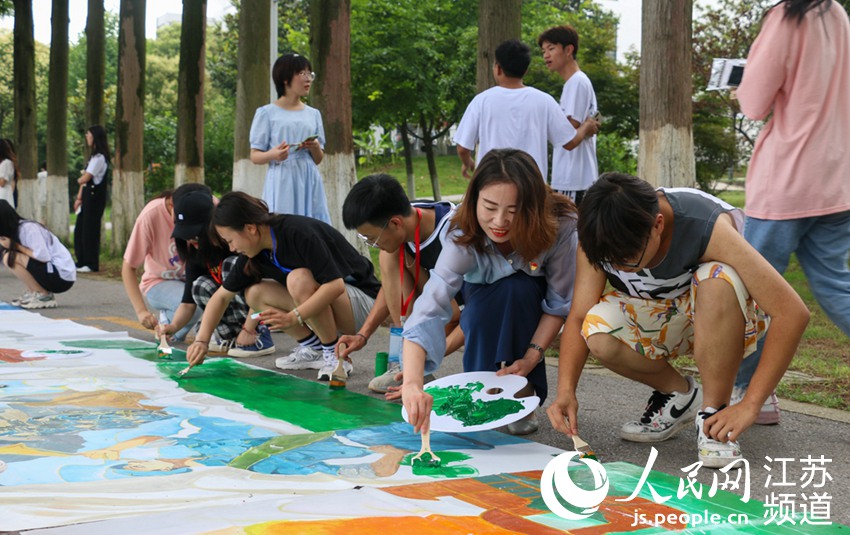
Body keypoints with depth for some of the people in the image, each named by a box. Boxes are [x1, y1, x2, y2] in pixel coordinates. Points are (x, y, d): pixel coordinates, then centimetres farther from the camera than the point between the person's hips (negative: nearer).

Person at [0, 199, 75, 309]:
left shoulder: (28, 228, -17)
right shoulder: (15, 230, 10)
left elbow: (44, 256, -25)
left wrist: (17, 246, -15)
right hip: (51, 270, 9)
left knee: (10, 258, -18)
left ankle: (44, 296, -9)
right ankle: (32, 293, 7)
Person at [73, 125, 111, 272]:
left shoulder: (99, 158, -14)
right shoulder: (93, 156, 16)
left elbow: (86, 178, -18)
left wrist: (80, 179, 5)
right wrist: (79, 197, 13)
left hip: (95, 196, -9)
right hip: (87, 195, 9)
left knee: (90, 229, -4)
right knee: (80, 229, 10)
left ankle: (92, 264, 3)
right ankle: (82, 261, 18)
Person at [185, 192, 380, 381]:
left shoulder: (299, 233, -27)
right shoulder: (254, 253, -2)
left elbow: (335, 285, -33)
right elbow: (222, 296, 6)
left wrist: (293, 318, -36)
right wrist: (201, 340, -4)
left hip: (362, 300, -8)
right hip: (323, 300, 8)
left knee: (298, 279, -32)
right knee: (254, 293, -6)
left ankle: (336, 357, -18)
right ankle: (314, 349, 4)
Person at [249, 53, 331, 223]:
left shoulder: (313, 114, 13)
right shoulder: (267, 113, 1)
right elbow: (255, 156, 0)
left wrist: (315, 148, -6)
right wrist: (273, 154, -21)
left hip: (309, 184, 4)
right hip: (282, 184, -4)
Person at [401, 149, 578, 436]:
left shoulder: (559, 227, -32)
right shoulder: (464, 240, -33)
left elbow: (561, 302, -20)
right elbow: (428, 310, -45)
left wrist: (531, 357, -32)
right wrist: (412, 384, -60)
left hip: (532, 302, 0)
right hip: (484, 304, 0)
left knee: (516, 288, -34)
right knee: (480, 311, -35)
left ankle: (524, 396, -19)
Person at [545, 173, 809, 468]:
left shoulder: (708, 227, -34)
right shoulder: (600, 235, -22)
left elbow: (792, 313, -33)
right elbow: (579, 316, -15)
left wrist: (749, 406, -35)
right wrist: (566, 390, -31)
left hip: (721, 319, -3)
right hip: (658, 317, 3)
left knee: (717, 278, -37)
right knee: (599, 334, -29)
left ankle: (713, 411, -20)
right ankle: (679, 394, 0)